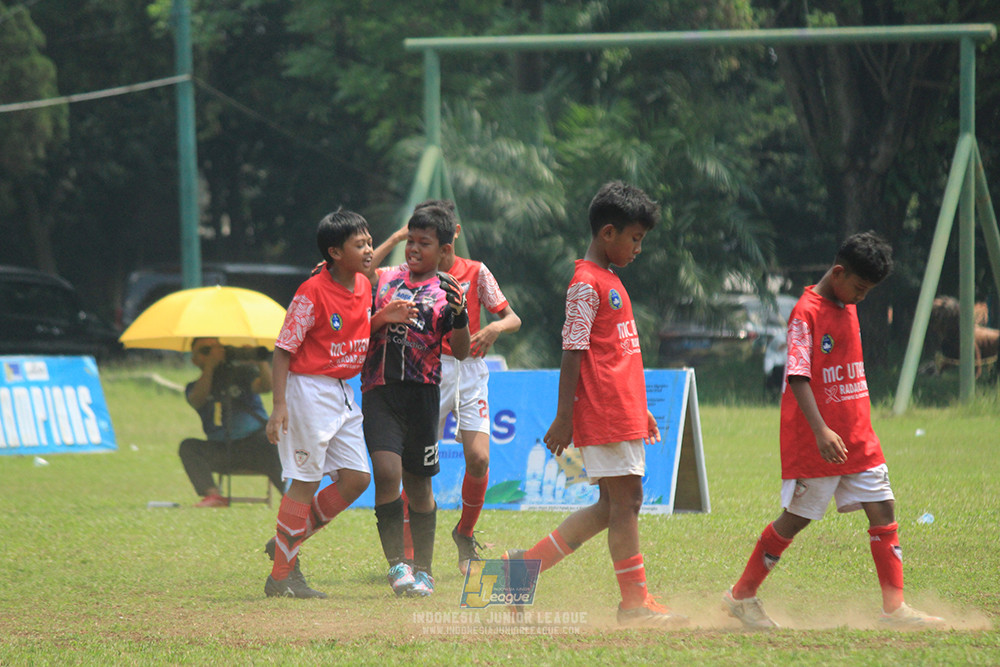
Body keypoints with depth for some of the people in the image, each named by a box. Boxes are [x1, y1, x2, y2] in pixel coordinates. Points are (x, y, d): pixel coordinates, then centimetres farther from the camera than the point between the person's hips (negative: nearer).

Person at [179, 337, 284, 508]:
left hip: (254, 444, -2)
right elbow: (197, 400, -13)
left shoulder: (242, 372, 8)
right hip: (222, 452, 3)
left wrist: (262, 363, -30)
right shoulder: (194, 387, 12)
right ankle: (213, 495, -36)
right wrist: (209, 365, -19)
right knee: (188, 446, -23)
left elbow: (266, 386, -11)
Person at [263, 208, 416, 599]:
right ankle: (280, 577, 2)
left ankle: (289, 543, 18)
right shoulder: (313, 293, -17)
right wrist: (279, 406, -22)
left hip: (342, 393, 8)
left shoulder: (363, 286, 7)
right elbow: (283, 349, -15)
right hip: (309, 388, -8)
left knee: (356, 477, 5)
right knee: (306, 482, -6)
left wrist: (381, 319, 1)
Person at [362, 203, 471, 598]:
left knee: (418, 484, 7)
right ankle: (396, 564, -11)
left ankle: (422, 569, 20)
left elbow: (460, 352, -1)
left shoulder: (447, 291, 4)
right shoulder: (384, 279, 10)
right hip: (379, 391, 1)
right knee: (386, 473, -16)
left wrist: (460, 316, -19)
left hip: (422, 392, -1)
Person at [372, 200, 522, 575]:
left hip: (469, 371, 1)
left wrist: (497, 327, -18)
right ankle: (406, 554, 0)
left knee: (478, 459, -11)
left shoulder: (476, 273, 5)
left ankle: (465, 534, 15)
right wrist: (395, 239, -9)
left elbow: (513, 319, 5)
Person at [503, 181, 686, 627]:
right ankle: (635, 602, -1)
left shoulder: (610, 282, 20)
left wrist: (639, 409, 25)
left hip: (623, 412, 10)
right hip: (603, 414, -10)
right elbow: (572, 354, -14)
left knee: (615, 504, 10)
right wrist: (563, 419, -16)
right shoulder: (587, 285, -10)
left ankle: (526, 562, 13)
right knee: (623, 500, -6)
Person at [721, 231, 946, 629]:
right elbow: (797, 377, -22)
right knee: (797, 517, 1)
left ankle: (894, 608, 0)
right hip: (813, 441, -8)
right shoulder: (807, 312, -14)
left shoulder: (847, 309, 12)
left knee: (883, 510, 0)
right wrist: (820, 430, -33)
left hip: (858, 436, 8)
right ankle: (741, 597, 15)